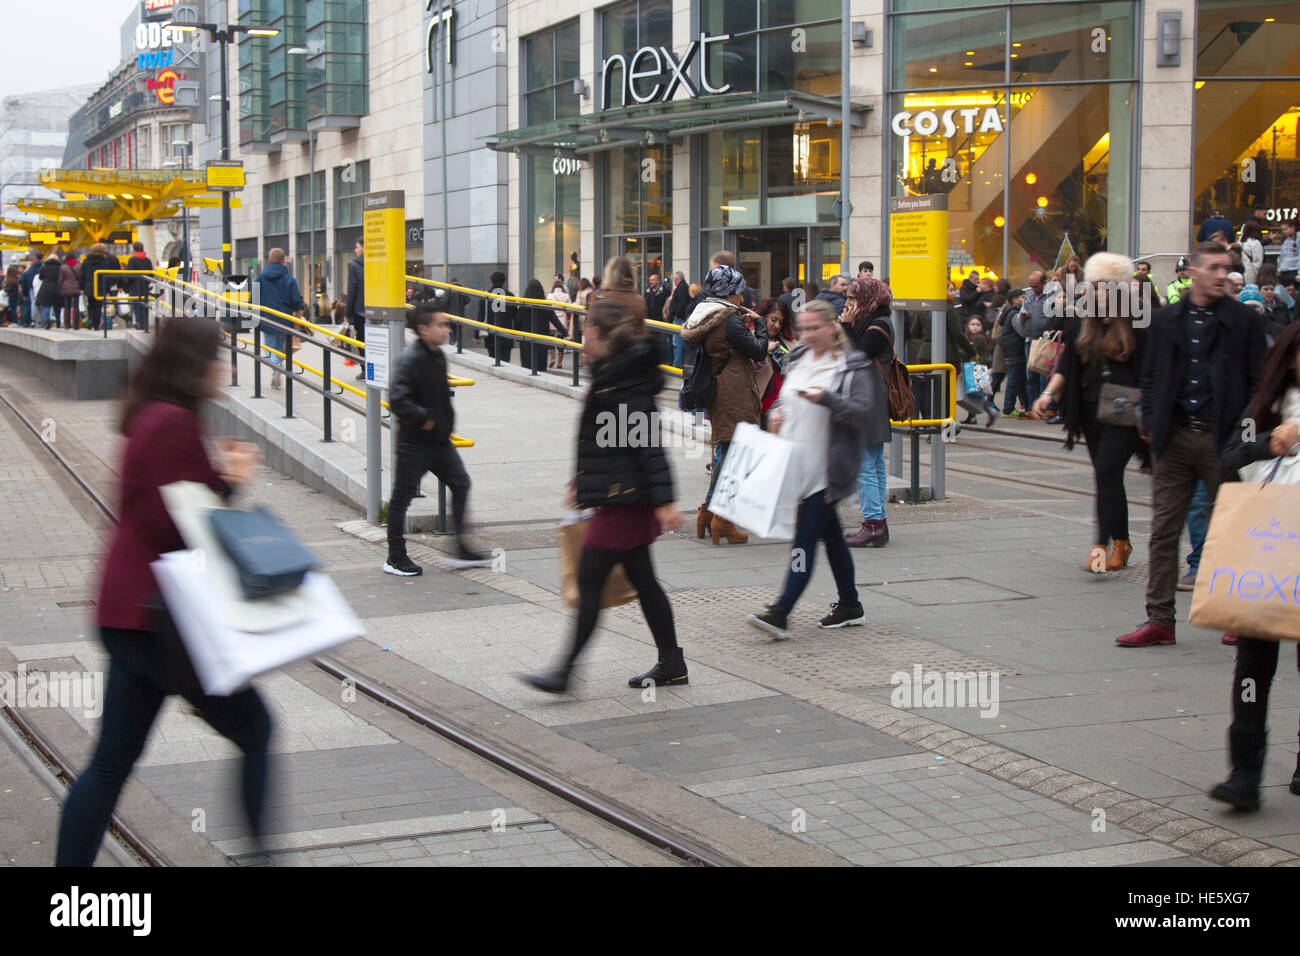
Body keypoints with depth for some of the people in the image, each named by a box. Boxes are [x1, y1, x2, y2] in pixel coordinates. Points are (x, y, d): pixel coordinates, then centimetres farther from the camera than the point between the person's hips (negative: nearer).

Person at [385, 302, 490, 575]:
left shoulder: (438, 356, 7)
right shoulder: (411, 359, -20)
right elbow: (397, 400, -28)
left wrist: (445, 423, 15)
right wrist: (423, 419, -23)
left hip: (440, 440, 9)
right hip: (414, 443, -9)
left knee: (460, 483, 9)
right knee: (402, 496, 3)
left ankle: (462, 551, 15)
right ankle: (395, 558, 13)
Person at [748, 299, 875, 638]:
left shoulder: (854, 366, -7)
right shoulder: (797, 360, 14)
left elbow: (866, 411, -15)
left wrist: (826, 399, -28)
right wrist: (778, 414, 6)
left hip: (827, 467, -7)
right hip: (797, 462, 7)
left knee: (806, 537, -11)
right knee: (830, 533, 15)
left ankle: (781, 613, -16)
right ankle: (850, 606, 25)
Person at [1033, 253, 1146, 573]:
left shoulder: (1137, 323, -5)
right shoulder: (1080, 322, 10)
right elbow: (1066, 366, 15)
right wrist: (1048, 394, 1)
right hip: (1091, 410, 5)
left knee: (1106, 472, -16)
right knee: (1108, 477, 10)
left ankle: (1102, 546, -19)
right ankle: (1121, 543, 20)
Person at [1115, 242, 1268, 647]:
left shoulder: (1245, 321, 1)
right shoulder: (1166, 320, 8)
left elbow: (1257, 382, 1)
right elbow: (1149, 376, 12)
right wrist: (1150, 424, 2)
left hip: (1222, 439, -2)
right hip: (1175, 438, 2)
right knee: (1164, 531, 2)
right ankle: (1159, 620, 7)